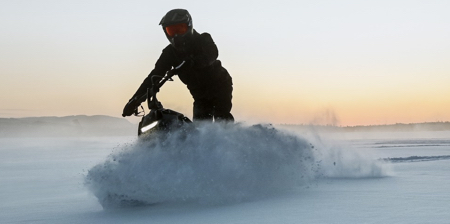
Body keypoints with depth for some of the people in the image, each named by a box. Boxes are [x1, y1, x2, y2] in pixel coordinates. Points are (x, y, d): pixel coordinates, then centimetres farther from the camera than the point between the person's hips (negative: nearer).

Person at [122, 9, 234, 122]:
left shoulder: (203, 40, -11)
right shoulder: (170, 52, -3)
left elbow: (211, 54, -33)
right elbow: (155, 75, -8)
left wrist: (192, 62, -54)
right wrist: (135, 100, -19)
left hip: (220, 87, -4)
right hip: (201, 95, 4)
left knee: (222, 120, -21)